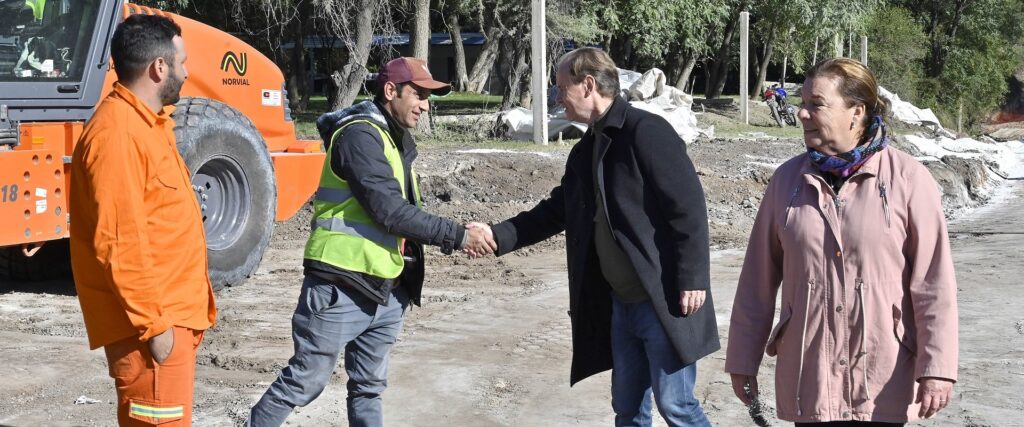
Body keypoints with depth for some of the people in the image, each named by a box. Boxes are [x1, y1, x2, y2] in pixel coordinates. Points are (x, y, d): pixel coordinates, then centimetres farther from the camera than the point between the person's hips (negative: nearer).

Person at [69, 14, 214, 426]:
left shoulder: (146, 122, 13)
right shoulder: (117, 133, -20)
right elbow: (119, 243, -24)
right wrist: (153, 323, -21)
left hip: (170, 313, 10)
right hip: (151, 321, -10)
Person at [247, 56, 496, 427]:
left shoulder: (396, 139, 15)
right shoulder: (360, 135, -15)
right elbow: (390, 212, -22)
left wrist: (455, 237, -2)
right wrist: (456, 236, -18)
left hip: (386, 290, 9)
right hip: (342, 289, -9)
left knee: (369, 388, 13)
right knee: (304, 382, -1)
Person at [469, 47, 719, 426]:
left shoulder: (646, 131, -15)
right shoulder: (585, 151, 12)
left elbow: (689, 207, -18)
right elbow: (555, 212, 18)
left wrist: (692, 279, -20)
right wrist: (497, 236, 7)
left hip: (664, 301, -9)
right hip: (621, 303, 9)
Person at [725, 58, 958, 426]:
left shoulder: (908, 179, -7)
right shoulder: (788, 179, 2)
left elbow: (933, 282, -7)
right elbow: (759, 279, 5)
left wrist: (937, 368, -10)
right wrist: (743, 360, 7)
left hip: (883, 380, -2)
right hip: (809, 376, 2)